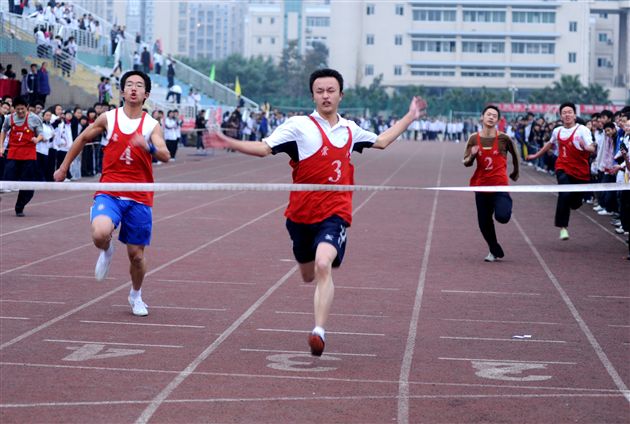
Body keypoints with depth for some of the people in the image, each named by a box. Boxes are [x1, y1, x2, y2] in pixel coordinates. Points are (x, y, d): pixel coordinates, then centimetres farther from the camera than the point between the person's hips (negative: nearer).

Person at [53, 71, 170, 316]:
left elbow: (165, 156, -17)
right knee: (100, 234, -30)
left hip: (139, 198, 1)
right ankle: (106, 251, 8)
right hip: (109, 193, 0)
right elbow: (83, 139, 17)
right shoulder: (108, 118, 1)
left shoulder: (151, 125, -1)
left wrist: (148, 146, -39)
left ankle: (136, 296, 35)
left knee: (136, 255, 5)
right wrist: (63, 167, 21)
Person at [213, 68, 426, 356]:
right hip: (301, 214, 0)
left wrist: (409, 118, 28)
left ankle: (319, 331, -27)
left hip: (335, 214, 0)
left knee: (323, 266, -25)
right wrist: (230, 143, -25)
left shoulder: (350, 129, 9)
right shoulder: (299, 126, -4)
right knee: (308, 276, 16)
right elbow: (264, 148, -11)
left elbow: (380, 141, 27)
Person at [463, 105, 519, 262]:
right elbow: (466, 162, 2)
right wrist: (472, 156, -19)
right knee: (484, 222, 5)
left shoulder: (503, 138, -6)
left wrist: (516, 172, 21)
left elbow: (514, 155, 11)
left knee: (502, 216, -22)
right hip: (481, 185, 3)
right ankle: (495, 251, 26)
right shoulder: (474, 139, 0)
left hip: (500, 184, -3)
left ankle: (507, 202, 15)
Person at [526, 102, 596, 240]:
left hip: (581, 171, -1)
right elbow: (550, 144, 27)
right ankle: (563, 227, -17)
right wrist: (536, 155, 35)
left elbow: (592, 149, -20)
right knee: (565, 195, -24)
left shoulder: (582, 130, -9)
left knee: (575, 203, 7)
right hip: (563, 169, 1)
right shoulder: (557, 131, 5)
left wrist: (588, 147, -44)